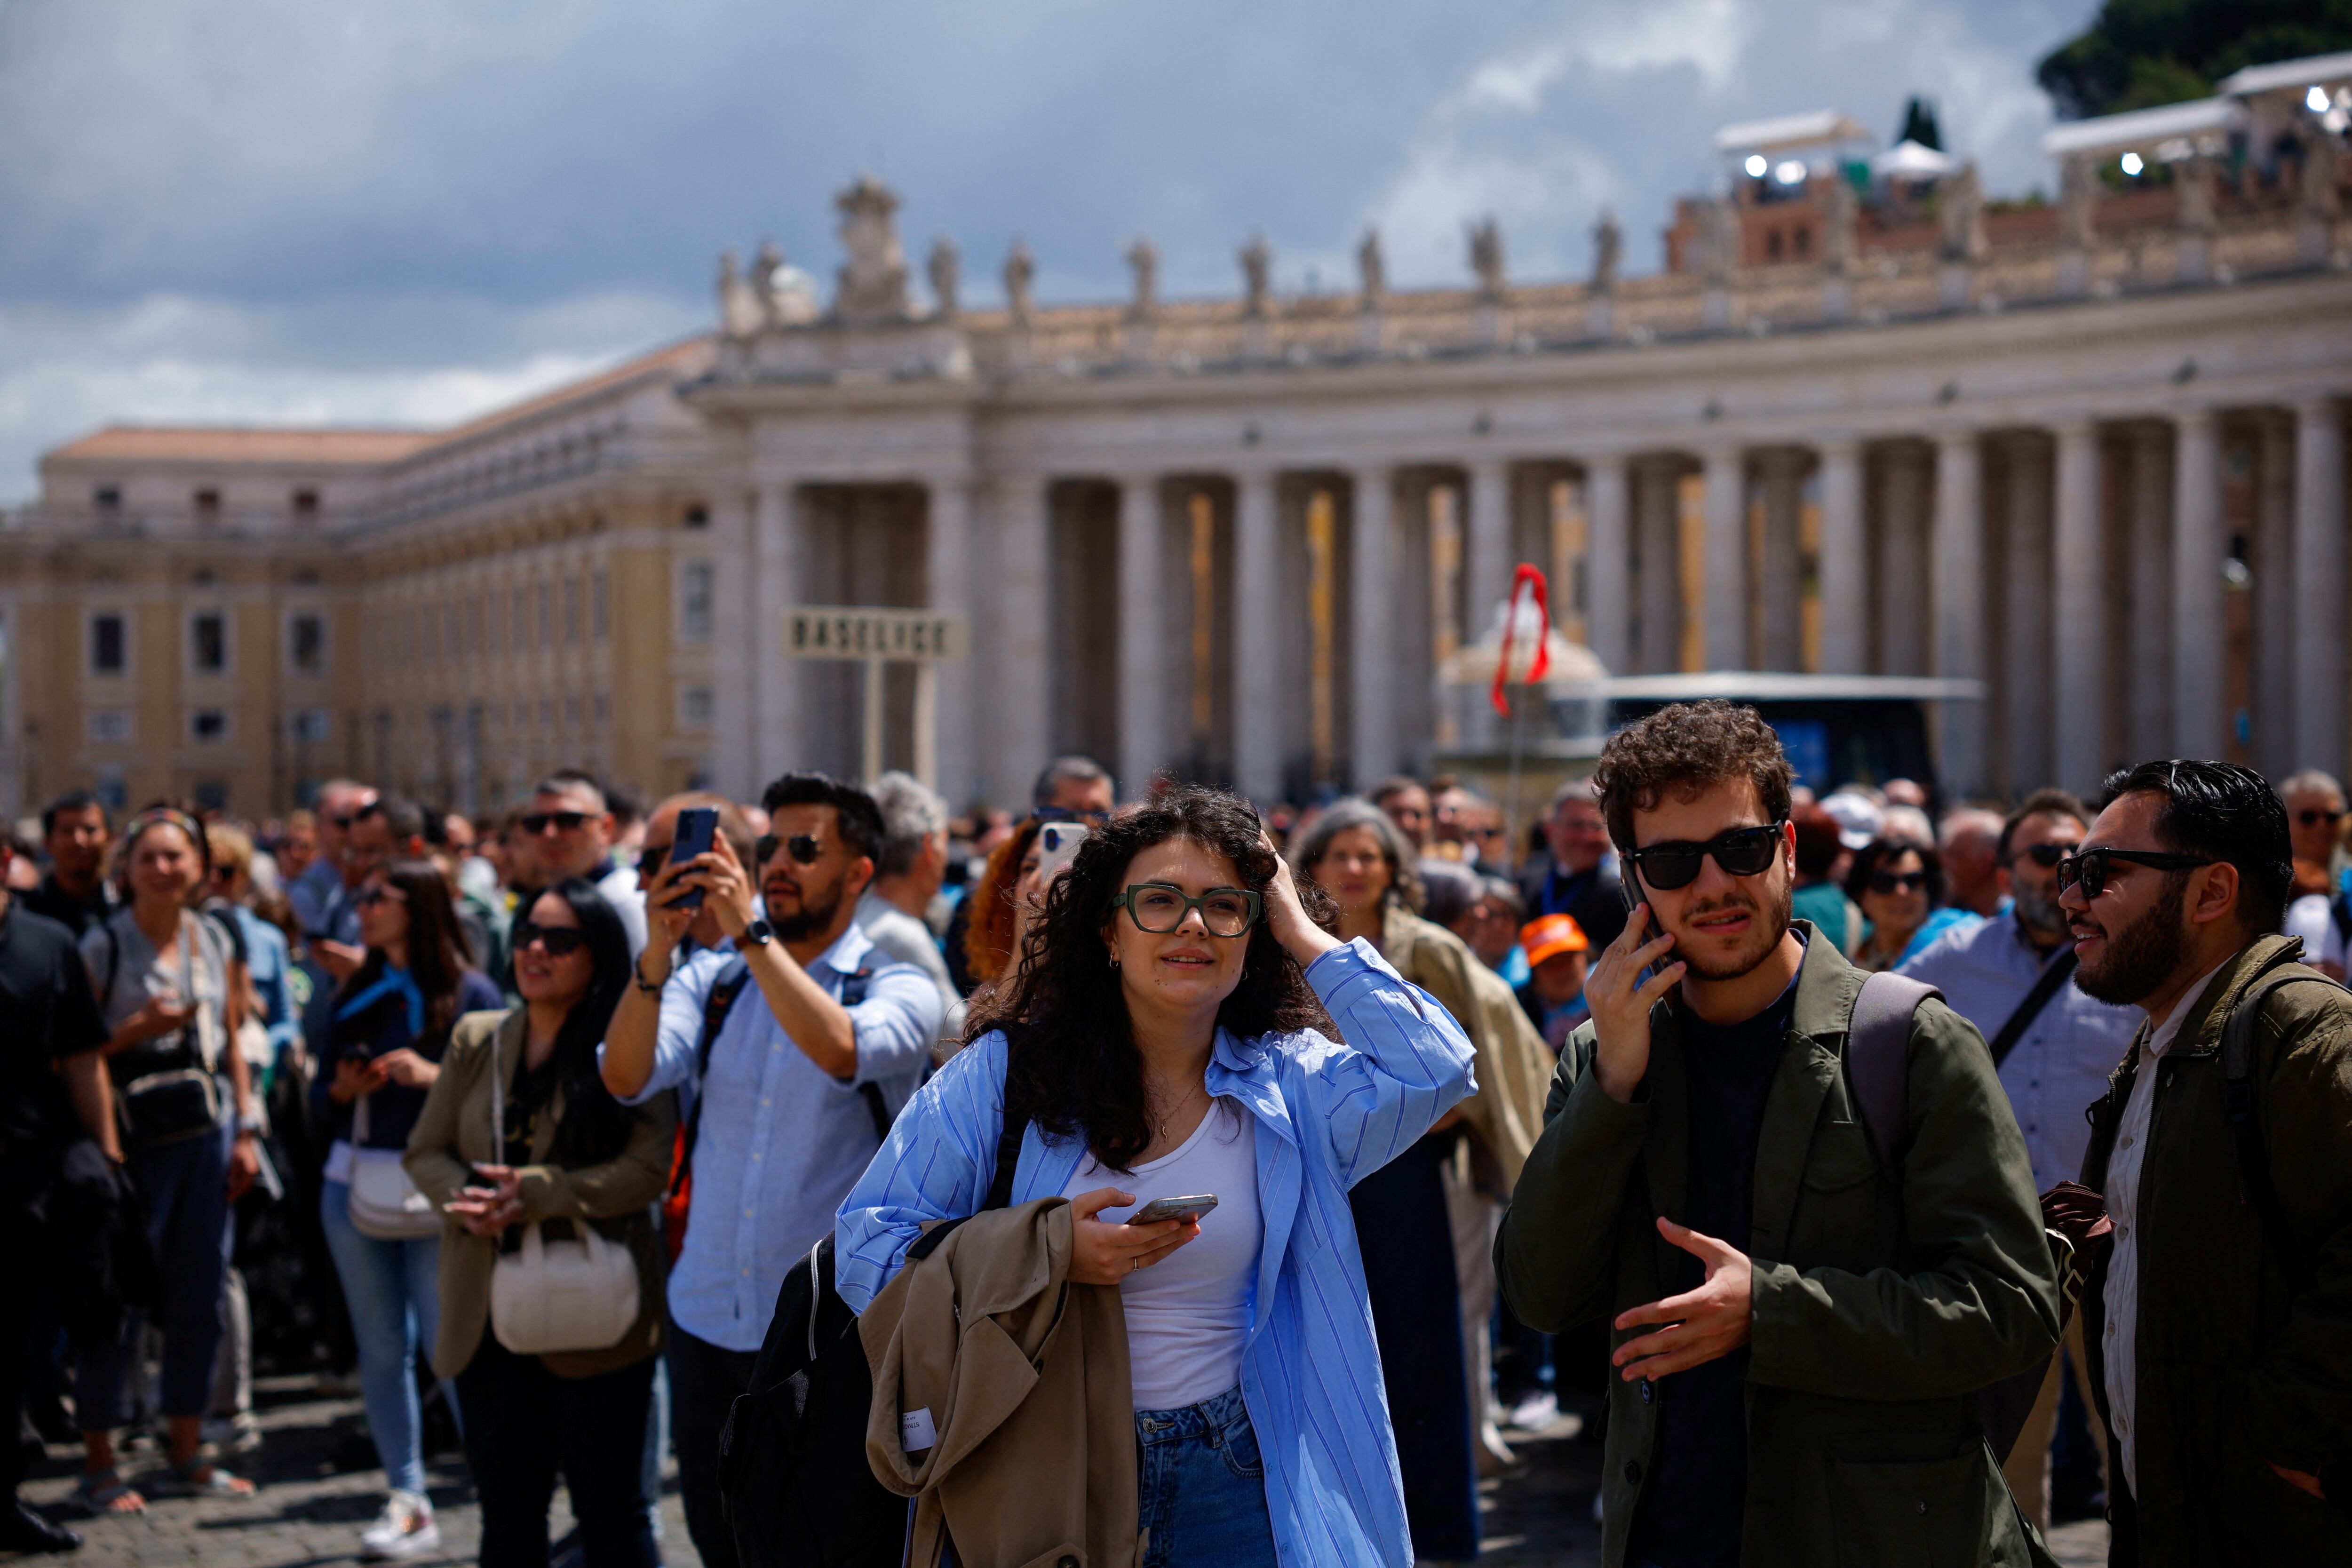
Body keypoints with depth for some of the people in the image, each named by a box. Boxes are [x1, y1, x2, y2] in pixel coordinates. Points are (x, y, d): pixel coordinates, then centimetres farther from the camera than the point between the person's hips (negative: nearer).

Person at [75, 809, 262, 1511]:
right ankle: (98, 1465, 5)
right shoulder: (101, 946, -6)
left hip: (207, 1129, 5)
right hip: (137, 1137, -5)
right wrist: (141, 1028, -19)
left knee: (199, 1296, 8)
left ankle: (186, 1457, 18)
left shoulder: (215, 940, 10)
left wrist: (245, 1131, 10)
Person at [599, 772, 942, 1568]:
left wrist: (750, 931, -26)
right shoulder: (712, 978, 7)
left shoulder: (897, 988, -4)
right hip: (705, 1316, 4)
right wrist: (660, 949, -19)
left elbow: (841, 1051, -27)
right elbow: (626, 1077, -8)